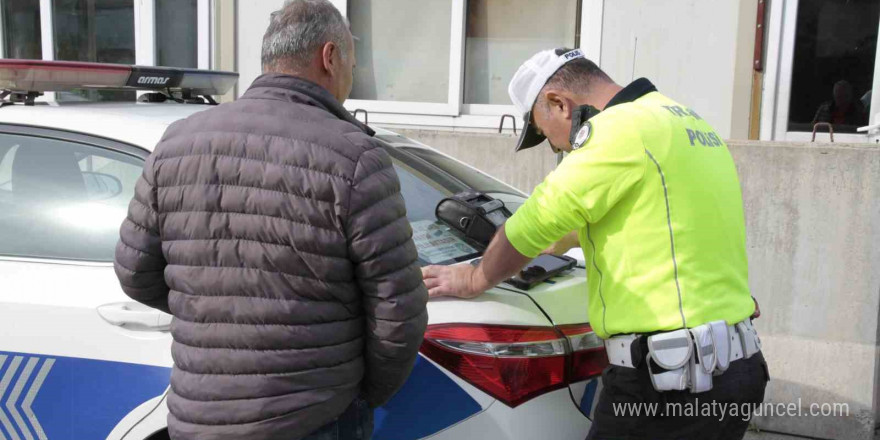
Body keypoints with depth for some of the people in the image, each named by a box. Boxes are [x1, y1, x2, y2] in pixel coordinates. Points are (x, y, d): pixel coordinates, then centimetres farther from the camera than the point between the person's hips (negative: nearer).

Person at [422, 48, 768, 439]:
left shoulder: (620, 129, -15)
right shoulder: (685, 123, 16)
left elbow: (535, 221, -9)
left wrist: (474, 279, 8)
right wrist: (565, 239, 46)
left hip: (673, 381, -10)